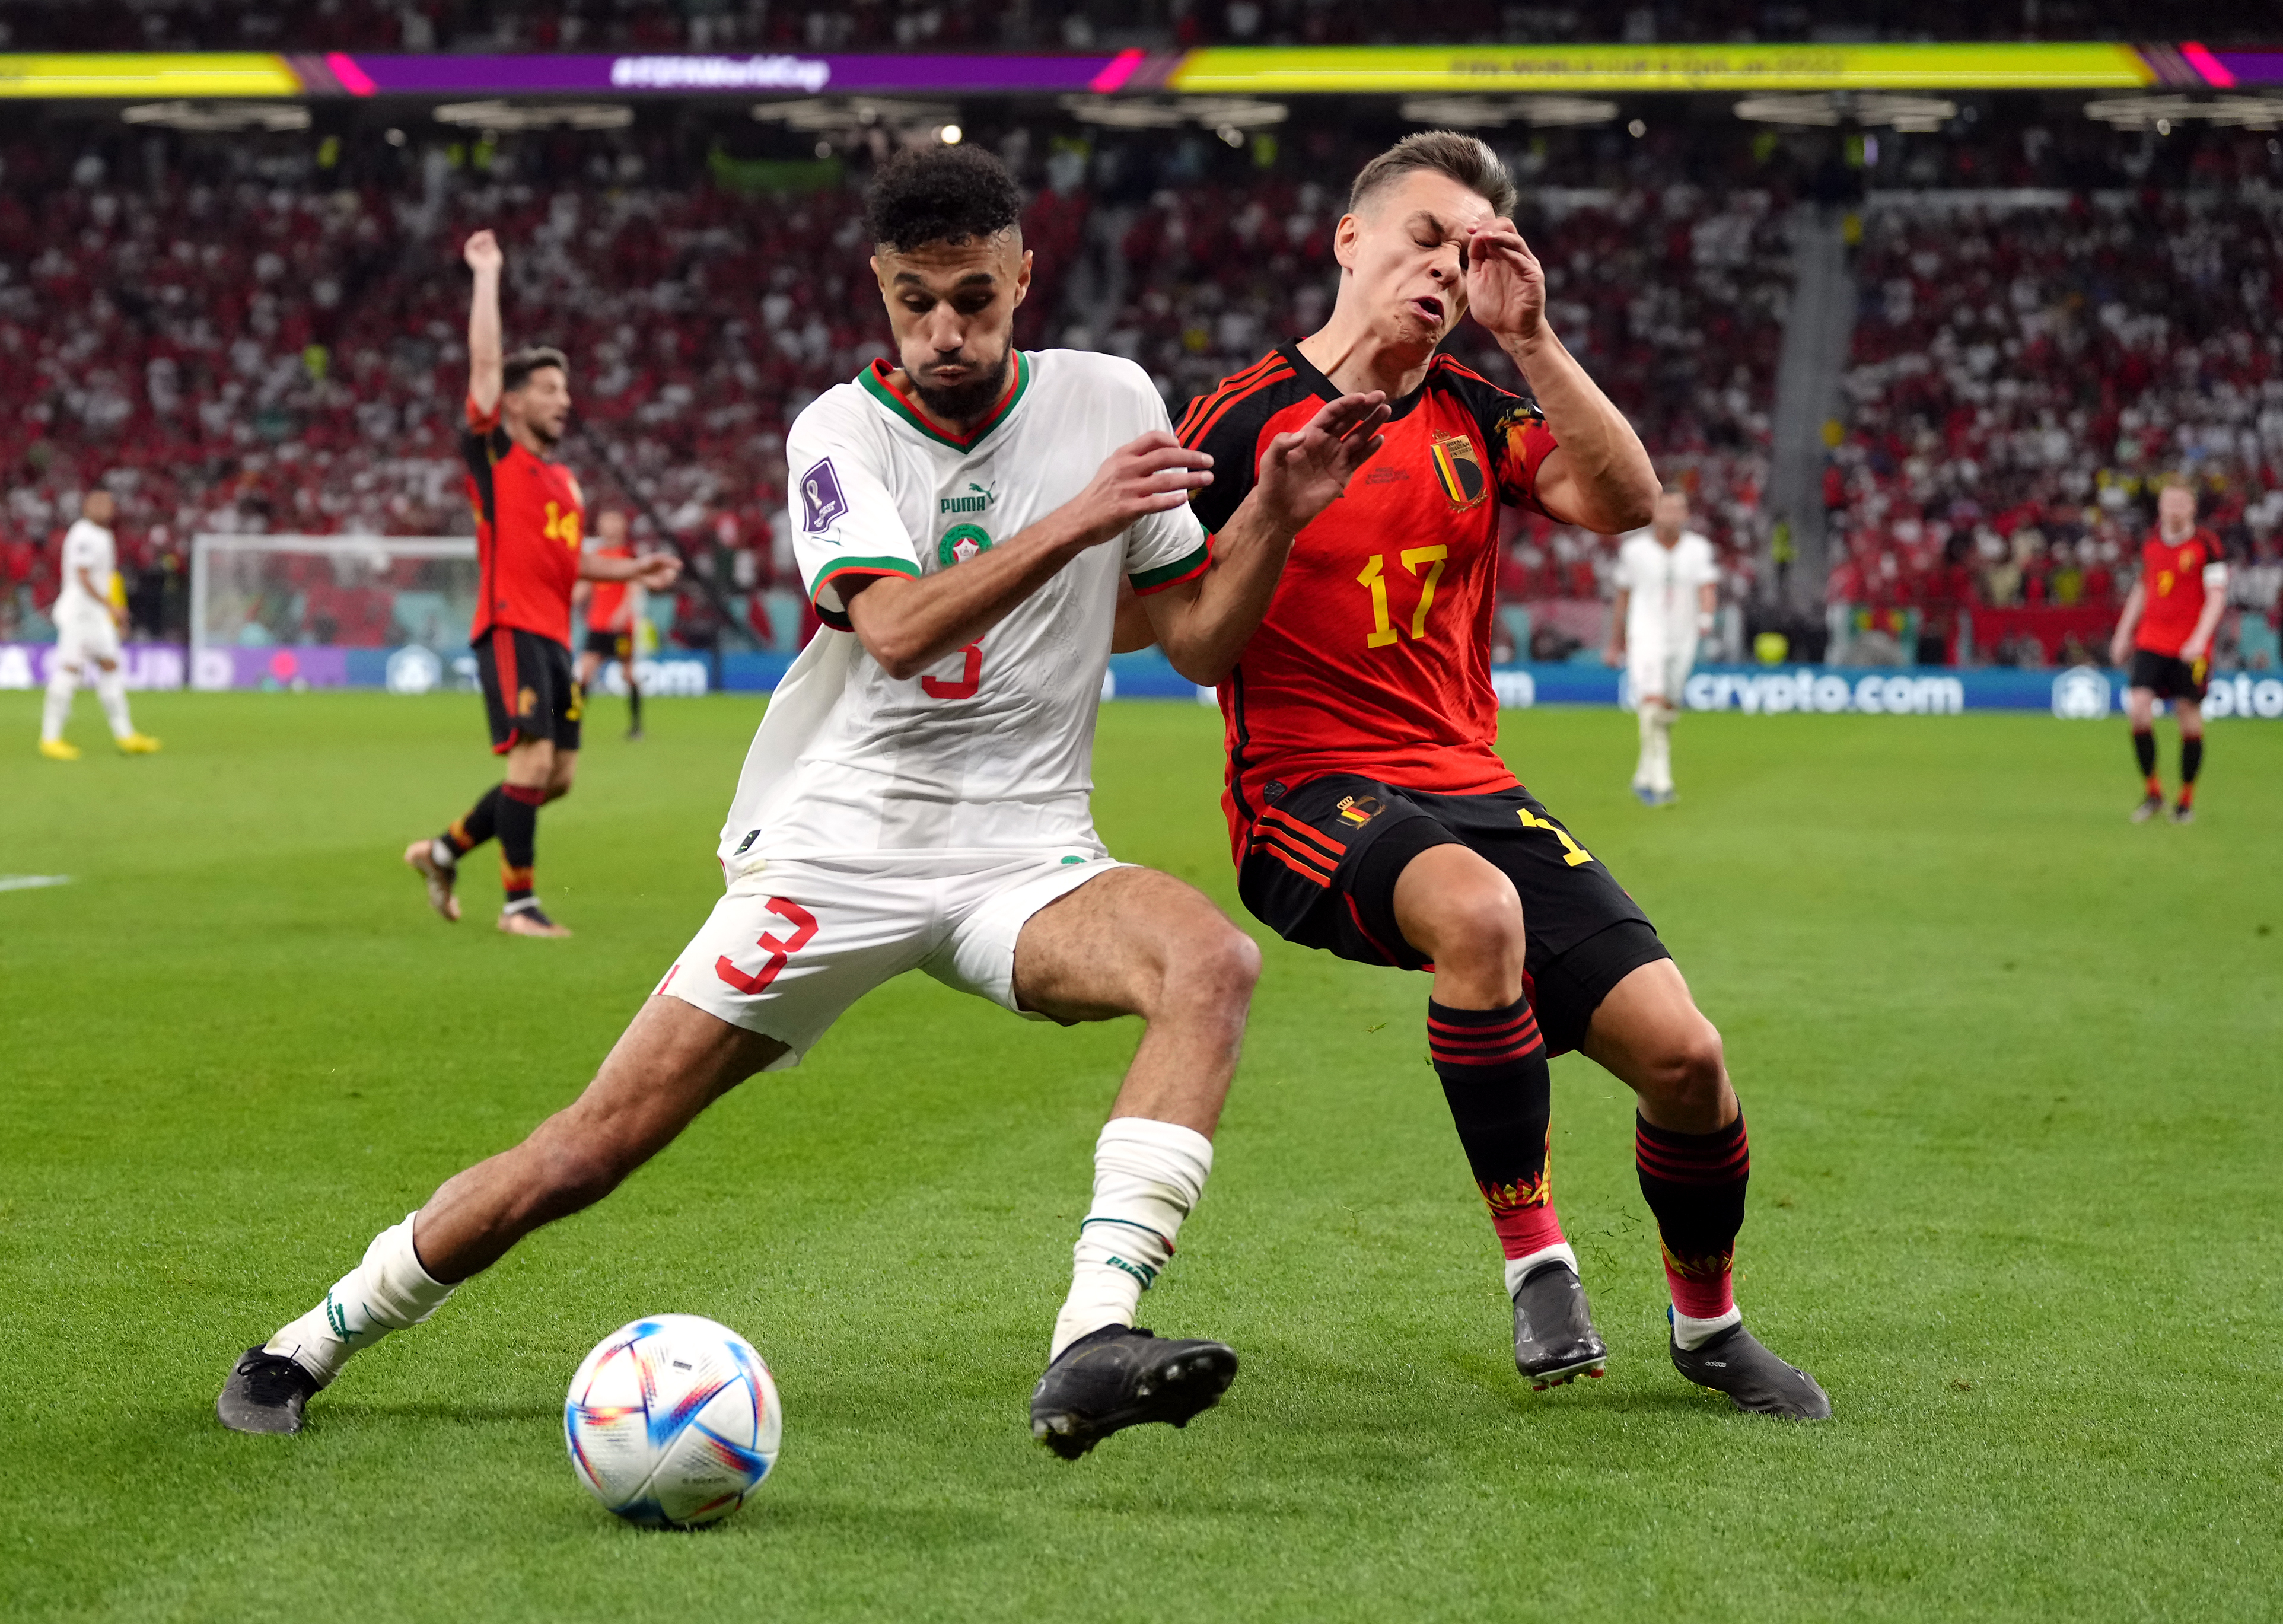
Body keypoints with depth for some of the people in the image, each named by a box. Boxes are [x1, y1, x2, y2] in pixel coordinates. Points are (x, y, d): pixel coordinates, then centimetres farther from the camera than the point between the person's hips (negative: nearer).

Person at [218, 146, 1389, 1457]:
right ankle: (315, 1341, 16)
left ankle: (1093, 1345, -39)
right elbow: (896, 630, -22)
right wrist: (1076, 522, -31)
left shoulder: (1107, 401, 3)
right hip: (834, 846, -1)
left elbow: (1202, 639, 6)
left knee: (1213, 962, -31)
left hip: (1022, 857, 2)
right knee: (595, 1147, -5)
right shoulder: (843, 431, -4)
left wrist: (1276, 513, -11)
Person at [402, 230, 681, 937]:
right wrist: (487, 274, -6)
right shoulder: (493, 453, -1)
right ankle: (519, 903, -5)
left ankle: (445, 850, 24)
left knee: (558, 775, 8)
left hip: (553, 634, 8)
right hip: (510, 629, -8)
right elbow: (484, 359, -9)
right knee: (532, 759, -14)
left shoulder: (564, 479, 19)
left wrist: (634, 570, 20)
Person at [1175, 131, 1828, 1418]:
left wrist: (1531, 338, -14)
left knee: (1682, 1054, -10)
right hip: (1312, 793, -5)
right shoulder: (1242, 421, -2)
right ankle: (1536, 1261, -23)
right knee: (1477, 908, -39)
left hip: (1471, 788, 5)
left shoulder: (1473, 411, 11)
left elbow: (1627, 502, -6)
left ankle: (1708, 1322, 18)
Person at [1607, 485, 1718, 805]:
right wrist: (1615, 644, 13)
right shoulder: (1634, 549, -3)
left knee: (1668, 715, 12)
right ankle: (1661, 782, -27)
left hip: (1683, 640, 3)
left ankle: (1644, 778, 32)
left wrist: (1706, 615, -34)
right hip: (1645, 638, -3)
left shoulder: (1698, 548, 0)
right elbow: (1623, 598, 8)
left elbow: (1707, 588, -11)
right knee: (1653, 705, -22)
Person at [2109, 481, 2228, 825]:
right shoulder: (2151, 543, 9)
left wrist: (2199, 640, -21)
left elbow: (2217, 597, -10)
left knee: (2189, 716, 0)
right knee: (2138, 708, -12)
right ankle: (2151, 791, 2)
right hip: (2151, 640, 3)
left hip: (2191, 648, -3)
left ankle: (2187, 799, 14)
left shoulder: (2208, 546, -6)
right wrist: (2124, 633, 18)